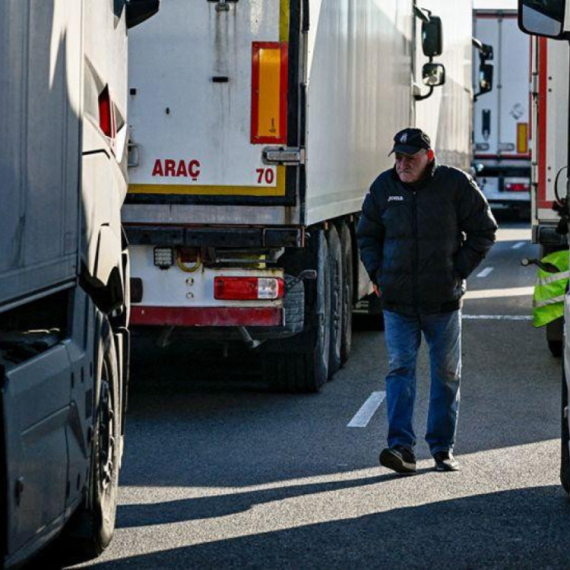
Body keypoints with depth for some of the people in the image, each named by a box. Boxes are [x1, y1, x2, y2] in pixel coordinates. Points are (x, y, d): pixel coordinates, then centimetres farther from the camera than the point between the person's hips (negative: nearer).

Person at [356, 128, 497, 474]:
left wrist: (458, 272, -5)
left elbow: (484, 231, 3)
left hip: (443, 301, -1)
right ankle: (402, 447, -12)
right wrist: (378, 275, 4)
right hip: (397, 301, 1)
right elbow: (367, 235, 17)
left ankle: (443, 448, 16)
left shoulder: (456, 184, -4)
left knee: (446, 373, 7)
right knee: (400, 369, -8)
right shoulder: (384, 187, 4)